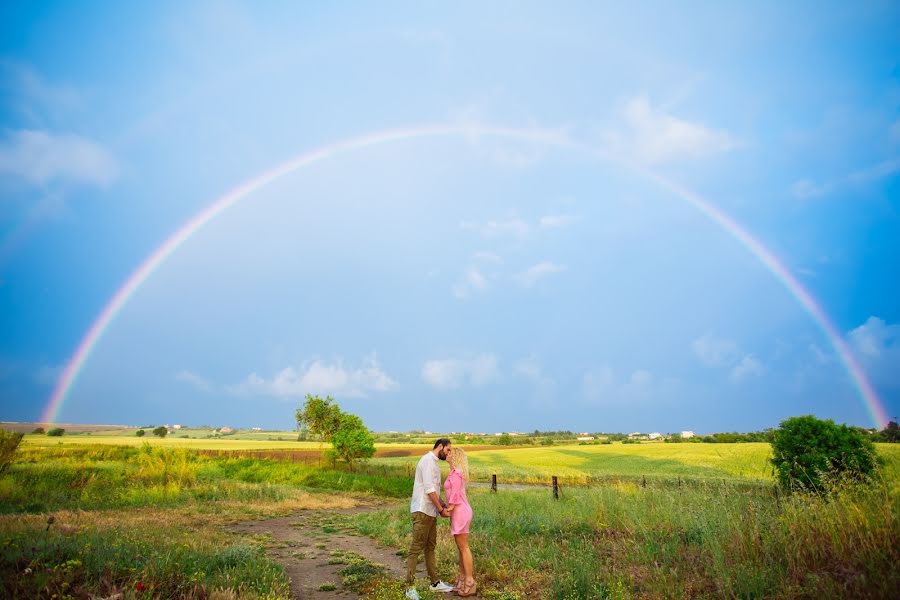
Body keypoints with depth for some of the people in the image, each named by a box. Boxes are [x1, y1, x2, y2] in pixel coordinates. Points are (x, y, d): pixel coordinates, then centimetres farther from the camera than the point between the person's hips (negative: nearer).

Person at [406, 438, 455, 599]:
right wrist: (441, 509, -13)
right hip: (422, 511, -10)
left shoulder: (433, 463, 17)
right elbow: (429, 489, -20)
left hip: (431, 512, 10)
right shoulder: (428, 460, -15)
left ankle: (435, 582, 24)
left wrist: (445, 506, 11)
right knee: (416, 548, -5)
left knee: (430, 547, 15)